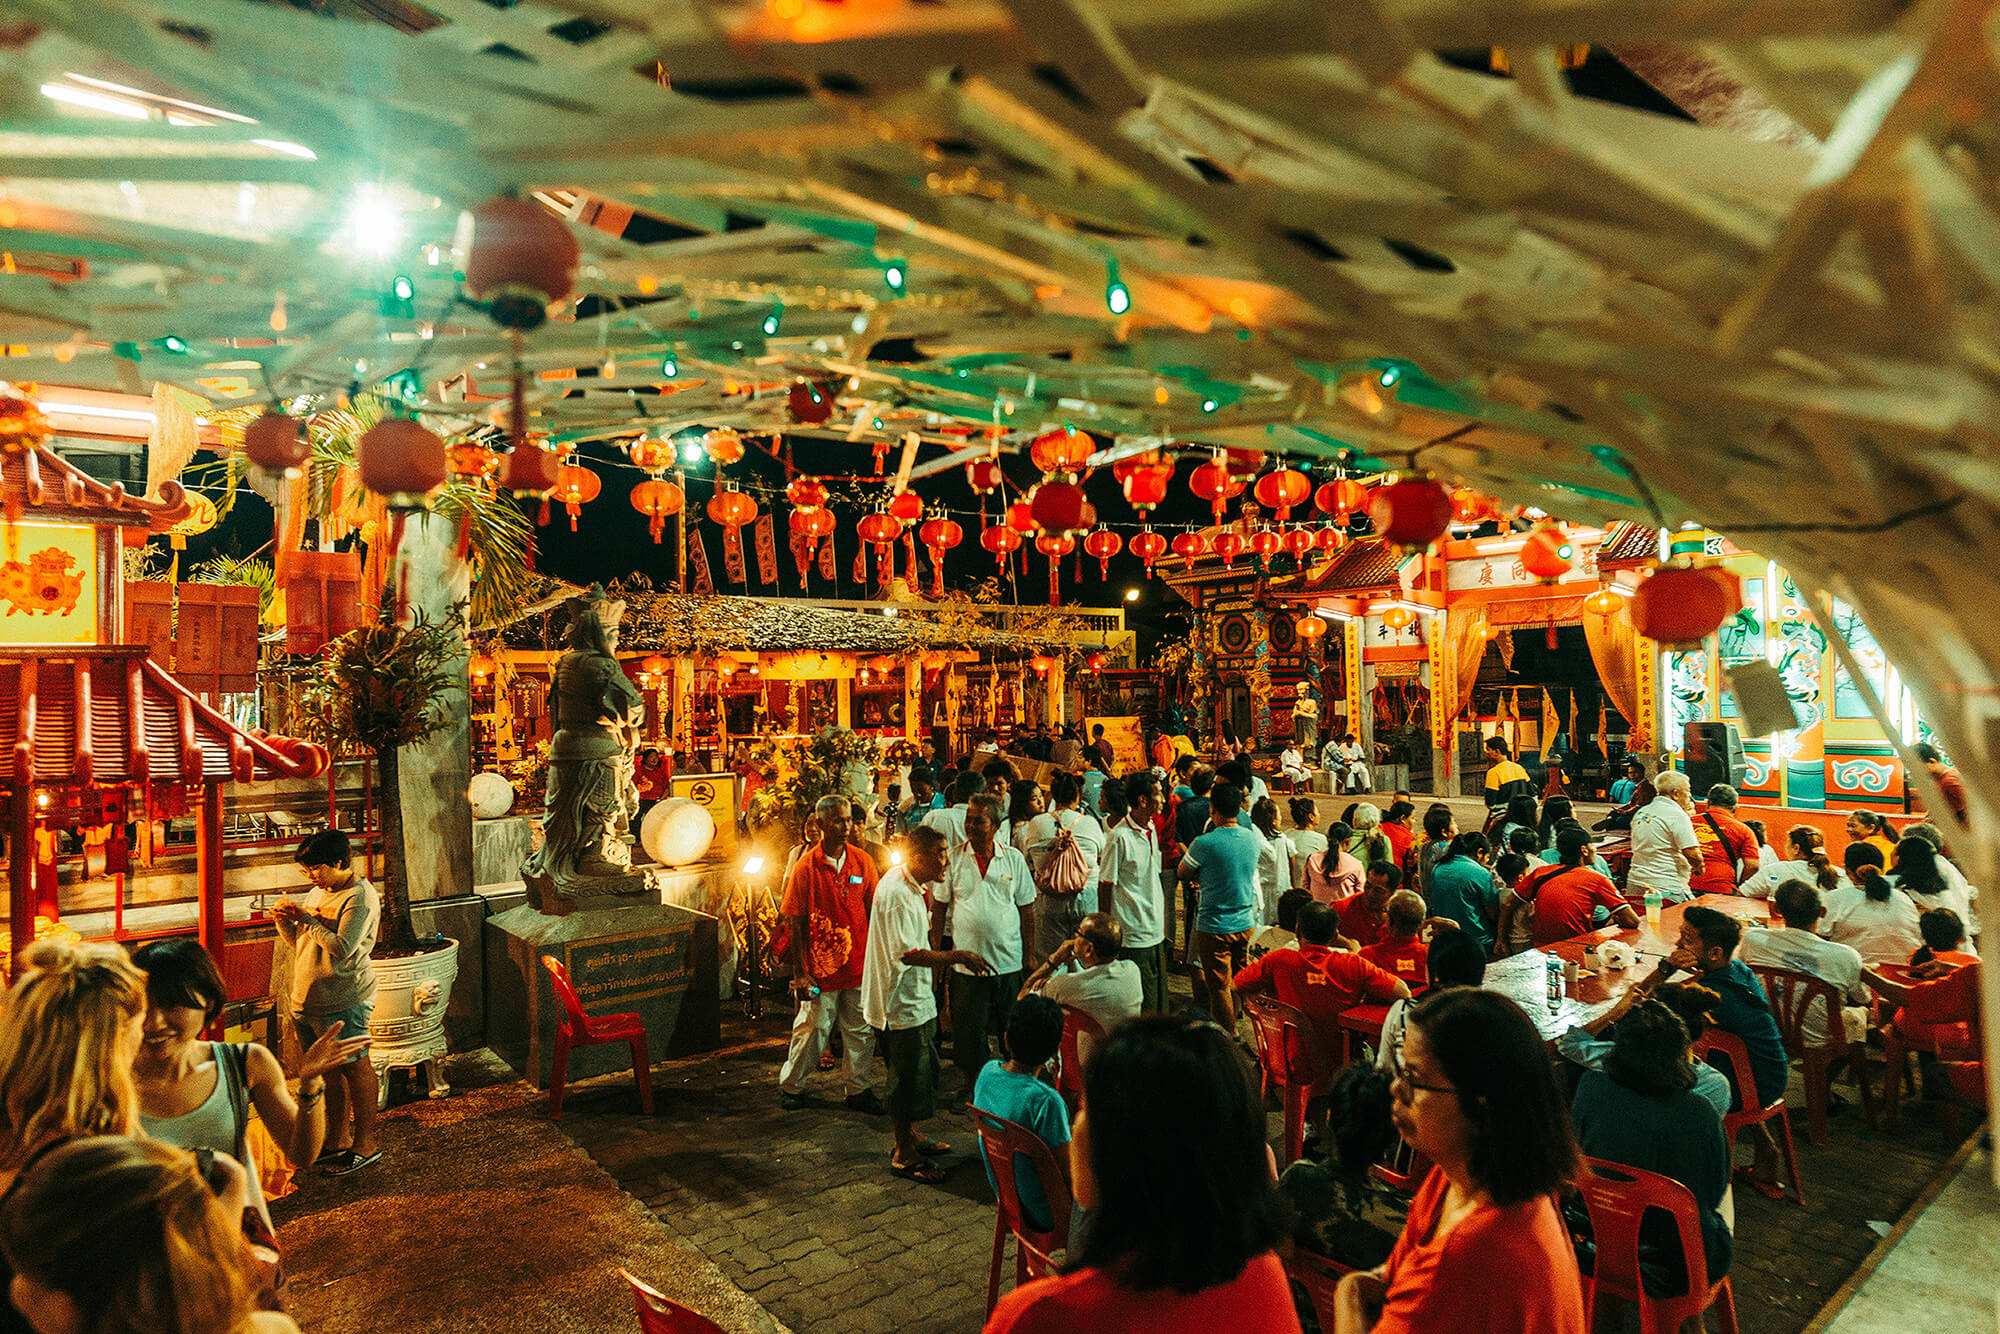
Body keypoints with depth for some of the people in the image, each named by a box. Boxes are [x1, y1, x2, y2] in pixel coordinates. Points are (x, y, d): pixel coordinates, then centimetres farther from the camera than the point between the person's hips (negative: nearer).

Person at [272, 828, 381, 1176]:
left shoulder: (361, 897, -14)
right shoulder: (319, 892, 14)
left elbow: (342, 949, -23)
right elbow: (299, 945, 18)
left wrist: (306, 919, -16)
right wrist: (284, 921, -1)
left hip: (343, 1003, -8)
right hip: (306, 1001, 8)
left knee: (354, 1067, 0)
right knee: (329, 1070, 15)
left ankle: (365, 1144, 10)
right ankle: (338, 1138, 28)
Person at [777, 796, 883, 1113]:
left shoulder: (862, 861, 0)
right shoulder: (805, 867, -9)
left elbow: (875, 912, 7)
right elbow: (795, 924, -6)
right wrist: (800, 973, -7)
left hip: (859, 965, 3)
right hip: (820, 967, -3)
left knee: (862, 1030, 11)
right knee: (811, 1030, 8)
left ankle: (859, 1089, 28)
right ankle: (790, 1085, 30)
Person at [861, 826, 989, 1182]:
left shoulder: (911, 886, 8)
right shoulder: (895, 892, -25)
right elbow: (908, 954, -28)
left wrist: (949, 958, 13)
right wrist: (956, 957, -26)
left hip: (915, 995, 10)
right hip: (899, 1001, -10)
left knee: (920, 1071, 21)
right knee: (908, 1077, 2)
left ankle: (910, 1138, 36)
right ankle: (904, 1155, 17)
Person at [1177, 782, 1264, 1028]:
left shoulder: (1204, 843, -21)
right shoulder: (1253, 838, -3)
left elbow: (1183, 874, -6)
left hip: (1215, 926, -6)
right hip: (1246, 923, 6)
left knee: (1219, 987, 6)